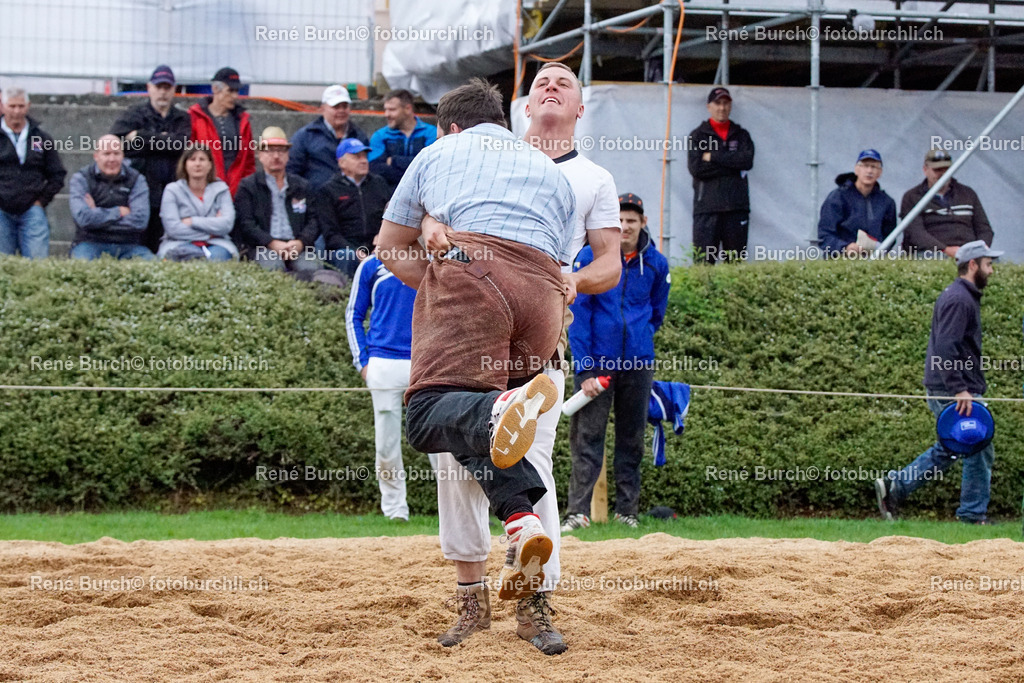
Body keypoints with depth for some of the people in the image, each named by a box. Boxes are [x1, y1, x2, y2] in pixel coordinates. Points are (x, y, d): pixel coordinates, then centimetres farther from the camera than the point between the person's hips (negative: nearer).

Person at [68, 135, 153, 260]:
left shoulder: (136, 179, 9)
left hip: (128, 246, 2)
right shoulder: (81, 179, 5)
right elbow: (83, 218, -13)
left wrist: (98, 216, -6)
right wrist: (119, 211, -3)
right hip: (91, 244, -2)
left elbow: (140, 221, -7)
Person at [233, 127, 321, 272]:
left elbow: (313, 220, 14)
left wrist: (301, 242, -9)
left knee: (311, 268, -32)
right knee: (273, 266, -38)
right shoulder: (247, 186, 14)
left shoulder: (301, 186, 24)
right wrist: (272, 244, -15)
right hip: (262, 247, -3)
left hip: (297, 246, 3)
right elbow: (245, 224, 1)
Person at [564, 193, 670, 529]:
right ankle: (577, 511, -9)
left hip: (637, 363, 3)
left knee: (632, 439, 8)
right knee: (587, 437, -7)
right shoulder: (589, 258, -4)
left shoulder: (655, 263, 4)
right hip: (596, 360, -3)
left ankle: (627, 511, 14)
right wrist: (585, 369, -11)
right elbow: (577, 313, -6)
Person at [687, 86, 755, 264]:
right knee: (703, 262, -9)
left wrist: (713, 157, -4)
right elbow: (696, 168, -7)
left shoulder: (741, 134, 16)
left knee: (735, 263, 1)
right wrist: (733, 165, -4)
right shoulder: (698, 135, 8)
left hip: (737, 208, 3)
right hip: (707, 207, -3)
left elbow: (747, 161, -3)